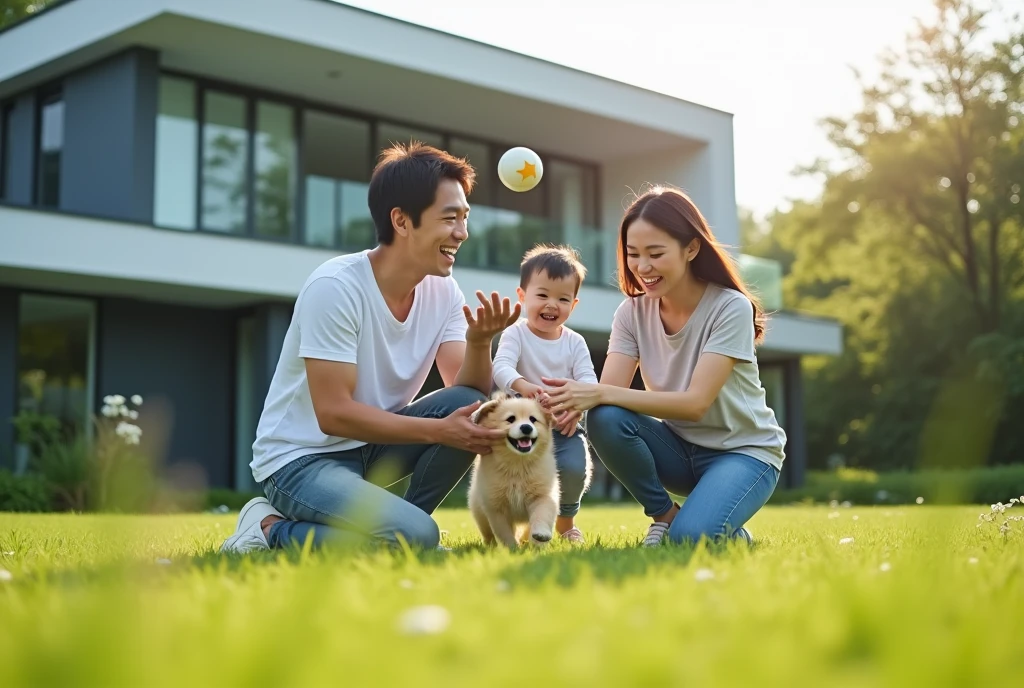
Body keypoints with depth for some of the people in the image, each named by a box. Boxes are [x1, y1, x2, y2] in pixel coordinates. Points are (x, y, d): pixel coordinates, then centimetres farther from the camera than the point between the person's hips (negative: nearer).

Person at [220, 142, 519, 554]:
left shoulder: (443, 291, -2)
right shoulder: (335, 288, -22)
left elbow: (469, 394, -6)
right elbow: (334, 413, -24)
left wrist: (479, 342, -26)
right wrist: (440, 431, -25)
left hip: (372, 446, 7)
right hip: (301, 458, -7)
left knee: (477, 406, -16)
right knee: (414, 536, -29)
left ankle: (402, 524, 1)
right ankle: (273, 529, -5)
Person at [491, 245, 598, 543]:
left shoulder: (575, 342, 6)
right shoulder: (515, 334, -4)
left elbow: (588, 378, -6)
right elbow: (501, 367, -21)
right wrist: (522, 385, -44)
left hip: (564, 427, 2)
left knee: (574, 468, -19)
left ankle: (566, 520, 12)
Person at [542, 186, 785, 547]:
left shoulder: (730, 308, -19)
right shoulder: (633, 311, -5)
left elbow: (695, 403, -28)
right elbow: (608, 391, -16)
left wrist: (599, 394, -39)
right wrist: (571, 398, -40)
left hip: (743, 451, -4)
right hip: (678, 446, 4)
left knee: (691, 537, -32)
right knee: (605, 420, -26)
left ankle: (731, 532, 5)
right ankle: (665, 516, -3)